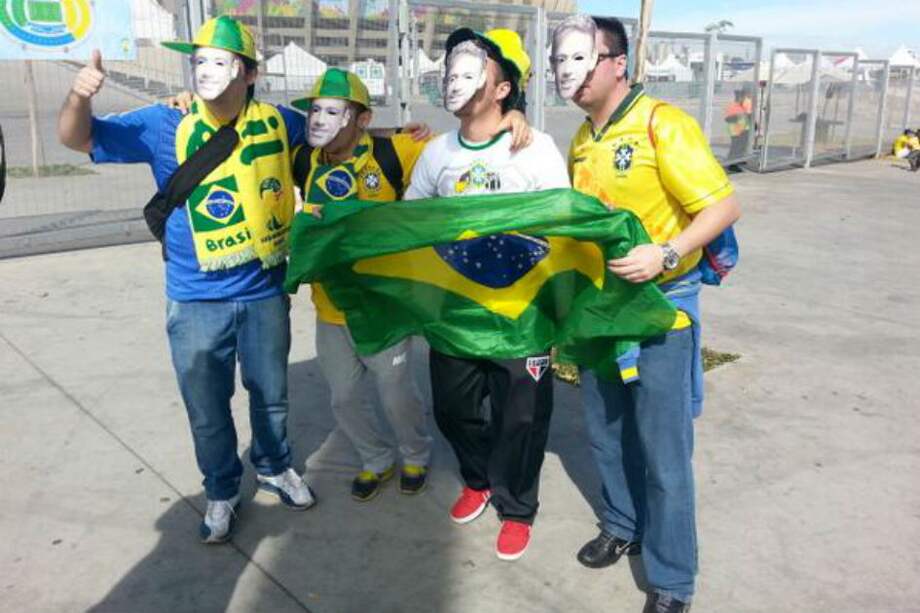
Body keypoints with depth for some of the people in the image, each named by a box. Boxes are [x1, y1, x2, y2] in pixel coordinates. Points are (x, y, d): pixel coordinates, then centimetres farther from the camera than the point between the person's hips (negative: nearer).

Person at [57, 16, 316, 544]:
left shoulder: (278, 123, -5)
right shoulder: (165, 127, -10)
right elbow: (77, 138, -9)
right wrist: (80, 97, -32)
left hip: (265, 295, 1)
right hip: (197, 303, -1)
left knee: (271, 394, 20)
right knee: (208, 409, 13)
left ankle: (274, 468, 47)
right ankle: (222, 492, 38)